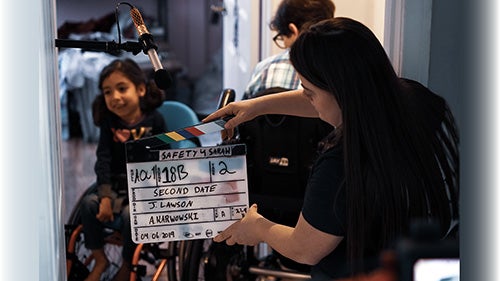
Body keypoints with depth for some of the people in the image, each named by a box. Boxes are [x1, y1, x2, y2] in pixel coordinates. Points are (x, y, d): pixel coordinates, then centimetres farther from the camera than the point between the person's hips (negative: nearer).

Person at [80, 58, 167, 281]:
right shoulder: (108, 122, 2)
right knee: (89, 203, -23)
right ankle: (99, 259, -3)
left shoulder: (154, 120, -5)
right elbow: (103, 159, -4)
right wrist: (105, 196, -16)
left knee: (130, 213, -31)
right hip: (116, 185, 4)